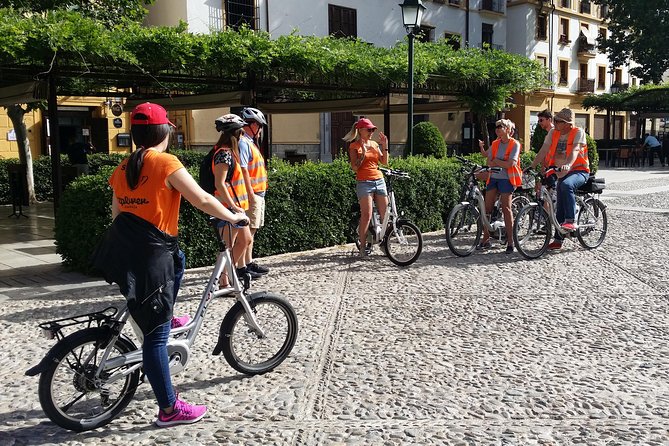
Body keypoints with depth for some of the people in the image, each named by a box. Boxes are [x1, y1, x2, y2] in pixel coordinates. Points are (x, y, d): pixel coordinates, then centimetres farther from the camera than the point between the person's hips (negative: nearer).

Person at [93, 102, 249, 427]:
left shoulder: (122, 169, 12)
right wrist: (234, 217, 5)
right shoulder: (165, 163, -10)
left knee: (178, 260, 34)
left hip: (122, 250, 8)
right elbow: (202, 200, -10)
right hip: (150, 255, -8)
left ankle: (164, 319, 41)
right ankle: (169, 409, 12)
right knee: (156, 336, 0)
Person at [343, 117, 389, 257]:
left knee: (385, 214, 3)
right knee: (367, 216, -11)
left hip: (379, 181, 5)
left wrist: (385, 146, -1)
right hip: (364, 183, -5)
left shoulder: (374, 144, 14)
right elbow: (354, 167, -10)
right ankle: (363, 247, -4)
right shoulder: (355, 146, 0)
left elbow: (384, 162, 7)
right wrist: (363, 153, -17)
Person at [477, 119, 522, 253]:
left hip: (506, 179, -5)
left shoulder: (515, 144, -5)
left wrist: (496, 161, -7)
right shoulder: (495, 144, 10)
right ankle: (486, 239, 10)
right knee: (487, 208, 1)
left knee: (506, 209, -6)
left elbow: (510, 164, -16)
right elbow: (489, 163, 2)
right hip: (494, 178, 5)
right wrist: (502, 163, -10)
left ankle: (510, 241, 0)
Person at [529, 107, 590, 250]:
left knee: (566, 185, -39)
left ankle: (570, 221, -36)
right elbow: (543, 150, -3)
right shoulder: (553, 133, 4)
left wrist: (568, 165, -45)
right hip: (562, 173, 6)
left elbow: (575, 150, -27)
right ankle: (558, 240, 15)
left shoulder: (578, 132, -11)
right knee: (560, 208, 6)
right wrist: (531, 167, -14)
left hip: (579, 170, -6)